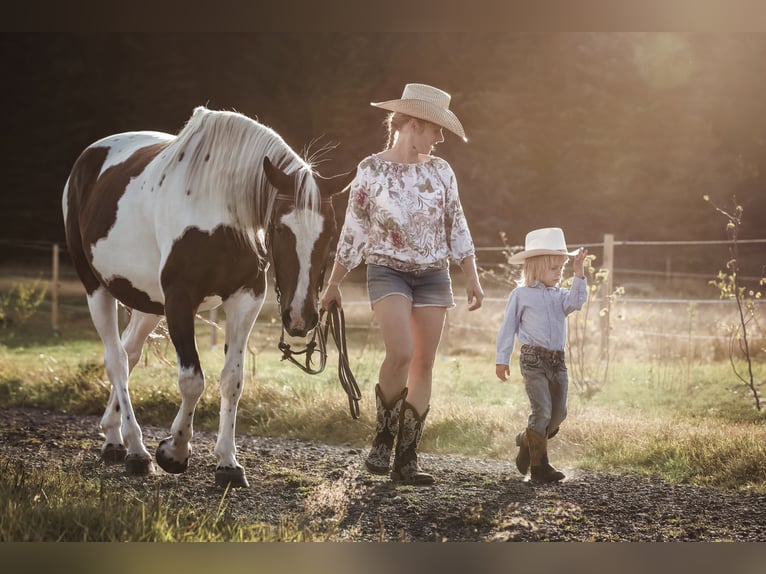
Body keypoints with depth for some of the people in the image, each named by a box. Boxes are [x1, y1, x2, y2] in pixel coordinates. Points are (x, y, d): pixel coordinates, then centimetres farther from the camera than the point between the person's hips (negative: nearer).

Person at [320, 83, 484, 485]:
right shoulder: (371, 170, -5)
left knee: (424, 363, 1)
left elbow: (457, 227, 10)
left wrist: (472, 279, 5)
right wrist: (333, 285, 3)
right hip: (388, 271, -4)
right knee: (401, 353, -23)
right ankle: (383, 438, -2)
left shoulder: (441, 172, 5)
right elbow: (353, 231, 0)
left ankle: (406, 459, 7)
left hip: (433, 274, 4)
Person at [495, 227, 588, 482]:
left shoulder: (560, 295, 13)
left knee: (559, 413, 6)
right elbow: (508, 327, 4)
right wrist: (502, 359, 1)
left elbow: (577, 300, -9)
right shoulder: (521, 294, 2)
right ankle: (539, 465, -2)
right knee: (542, 411, -12)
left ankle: (527, 441, 29)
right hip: (533, 358, -5)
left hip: (558, 359, 6)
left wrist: (578, 273, -14)